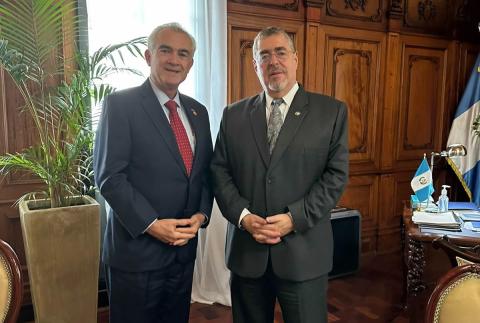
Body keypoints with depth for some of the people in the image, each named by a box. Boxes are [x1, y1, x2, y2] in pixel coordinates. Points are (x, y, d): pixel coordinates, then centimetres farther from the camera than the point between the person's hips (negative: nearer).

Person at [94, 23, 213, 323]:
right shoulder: (120, 104, -9)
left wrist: (201, 214, -5)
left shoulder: (198, 111, 9)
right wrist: (151, 224, -19)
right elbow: (110, 176, -14)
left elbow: (206, 172, 11)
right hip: (137, 248, -5)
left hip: (184, 247, 6)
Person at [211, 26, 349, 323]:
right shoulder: (234, 115, 7)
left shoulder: (331, 112, 1)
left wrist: (294, 218, -14)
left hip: (303, 251, -2)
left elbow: (336, 175, -4)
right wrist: (243, 216, -10)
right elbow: (219, 170, 4)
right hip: (246, 251, 3)